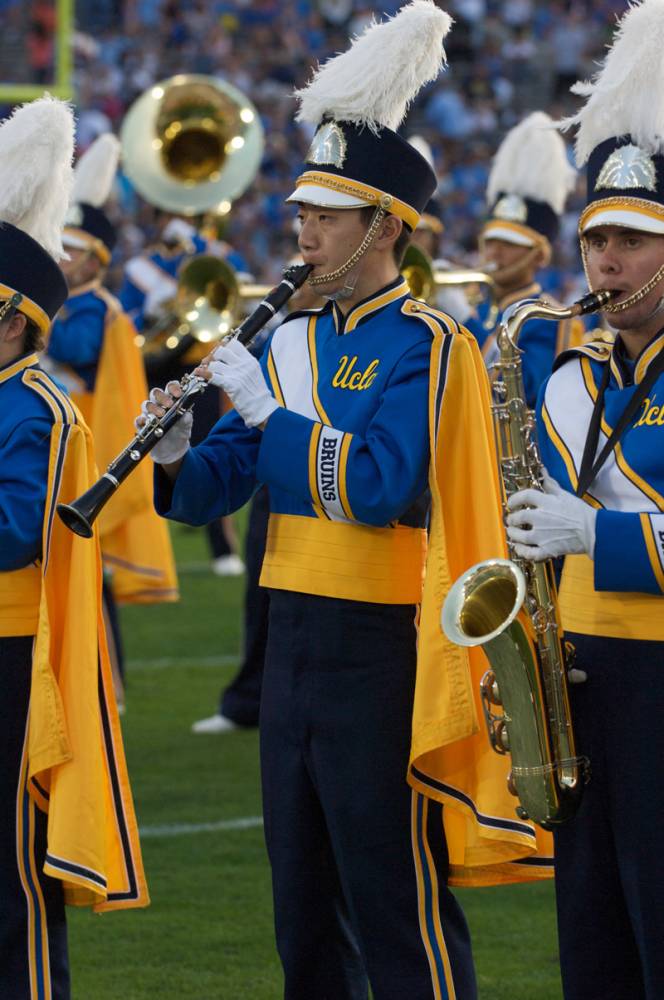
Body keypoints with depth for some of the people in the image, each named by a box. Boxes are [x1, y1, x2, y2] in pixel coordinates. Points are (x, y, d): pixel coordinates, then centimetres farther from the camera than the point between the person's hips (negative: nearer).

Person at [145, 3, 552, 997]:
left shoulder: (423, 345, -10)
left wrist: (265, 407, -19)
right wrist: (173, 456, -8)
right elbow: (217, 484, 13)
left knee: (399, 913, -3)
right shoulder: (295, 338, 12)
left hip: (378, 649, -8)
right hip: (294, 641, 8)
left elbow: (377, 488, -22)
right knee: (305, 902, 14)